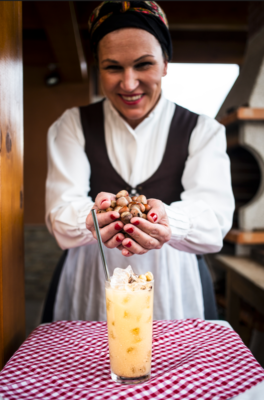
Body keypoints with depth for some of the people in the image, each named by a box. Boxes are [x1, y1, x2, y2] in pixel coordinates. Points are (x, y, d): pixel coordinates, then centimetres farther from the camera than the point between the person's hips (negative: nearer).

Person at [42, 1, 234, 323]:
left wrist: (170, 222, -34)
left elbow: (215, 217, -12)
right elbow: (61, 210, -8)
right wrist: (91, 218, -31)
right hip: (90, 292, 1)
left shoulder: (203, 131, 2)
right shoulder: (72, 125, 4)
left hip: (173, 290, 0)